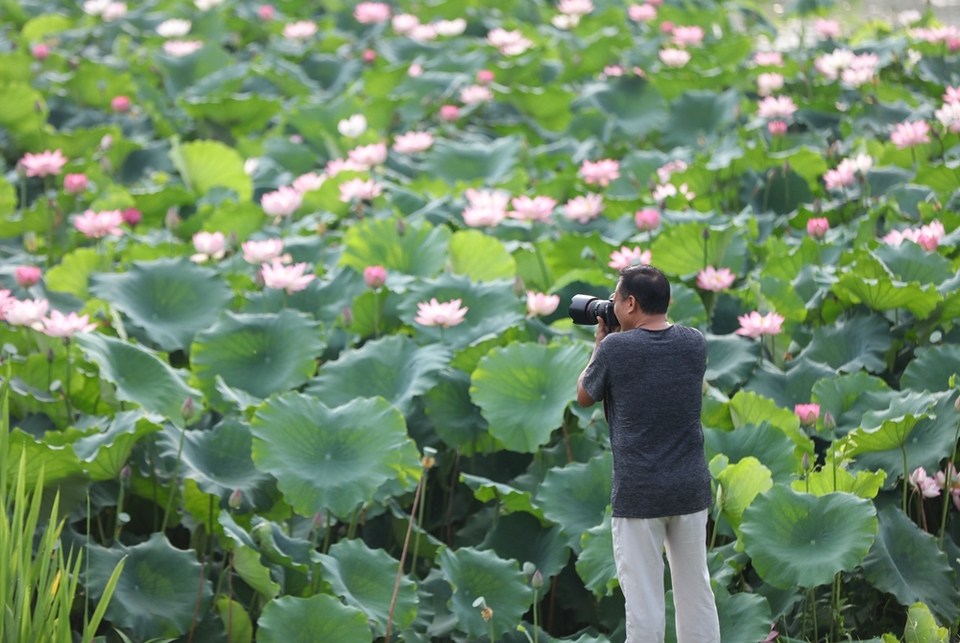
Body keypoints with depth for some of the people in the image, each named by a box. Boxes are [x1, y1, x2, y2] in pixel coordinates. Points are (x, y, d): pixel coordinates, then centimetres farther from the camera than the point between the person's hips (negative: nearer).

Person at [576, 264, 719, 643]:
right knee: (696, 589, 11)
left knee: (643, 597, 0)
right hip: (691, 489, 4)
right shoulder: (695, 343, 1)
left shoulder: (615, 348, -12)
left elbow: (584, 397, 4)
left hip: (638, 493, -4)